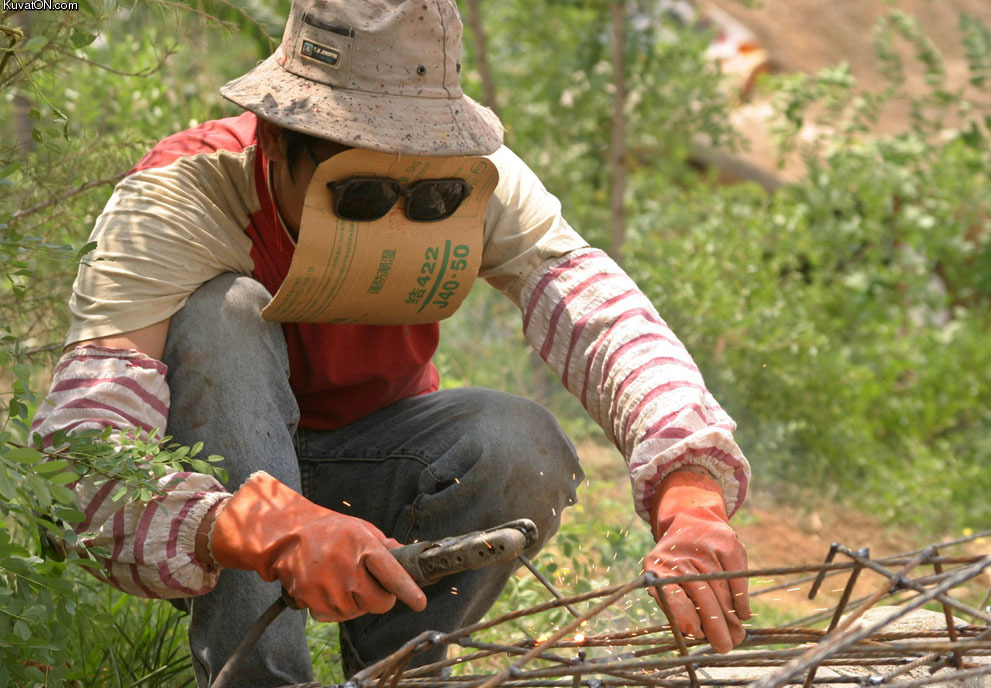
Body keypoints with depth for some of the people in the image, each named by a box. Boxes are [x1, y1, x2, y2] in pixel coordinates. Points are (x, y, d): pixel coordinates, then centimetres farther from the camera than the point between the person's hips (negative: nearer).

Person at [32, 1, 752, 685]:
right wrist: (273, 531, -62)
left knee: (525, 447, -29)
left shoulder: (475, 182, -20)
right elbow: (80, 462, -43)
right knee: (225, 316, -33)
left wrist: (692, 498, -53)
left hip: (355, 467, 3)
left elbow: (605, 317, -33)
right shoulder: (174, 204, -31)